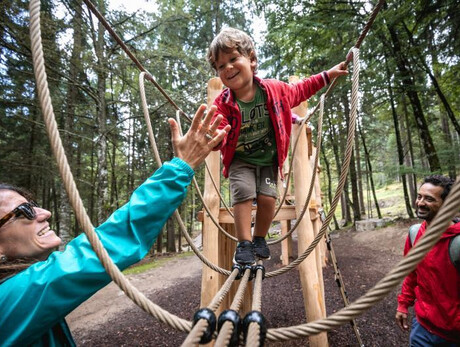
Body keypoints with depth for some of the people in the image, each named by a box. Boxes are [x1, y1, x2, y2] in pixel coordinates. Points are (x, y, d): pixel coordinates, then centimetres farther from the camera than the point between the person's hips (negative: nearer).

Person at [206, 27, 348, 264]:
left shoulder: (274, 89, -10)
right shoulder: (223, 104, -16)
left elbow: (299, 91, 10)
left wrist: (327, 75, 13)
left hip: (269, 160, 2)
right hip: (240, 161, -1)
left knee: (268, 198, -11)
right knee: (243, 193, -20)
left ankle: (259, 239, 15)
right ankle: (244, 244, -4)